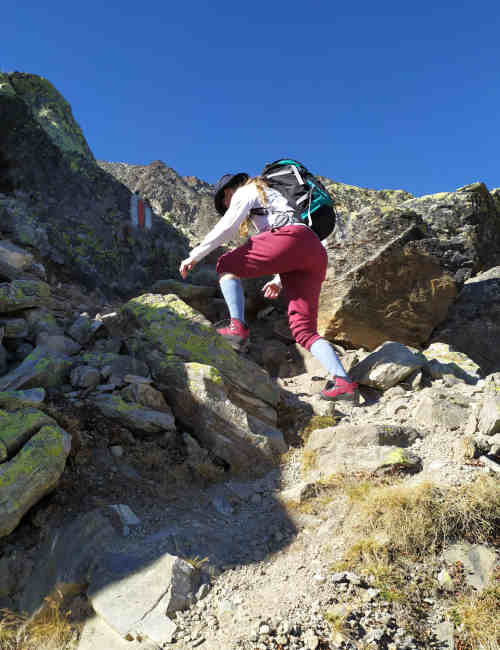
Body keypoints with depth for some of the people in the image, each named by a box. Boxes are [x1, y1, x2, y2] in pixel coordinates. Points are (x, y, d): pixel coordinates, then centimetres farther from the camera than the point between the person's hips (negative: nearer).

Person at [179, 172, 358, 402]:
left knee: (227, 266, 9)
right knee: (303, 330, 3)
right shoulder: (276, 196, 42)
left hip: (290, 237, -8)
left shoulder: (246, 191, 18)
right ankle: (342, 381, -14)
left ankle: (238, 326, -12)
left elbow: (226, 227, 3)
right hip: (317, 251, 8)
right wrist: (280, 279, 40)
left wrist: (194, 256, 7)